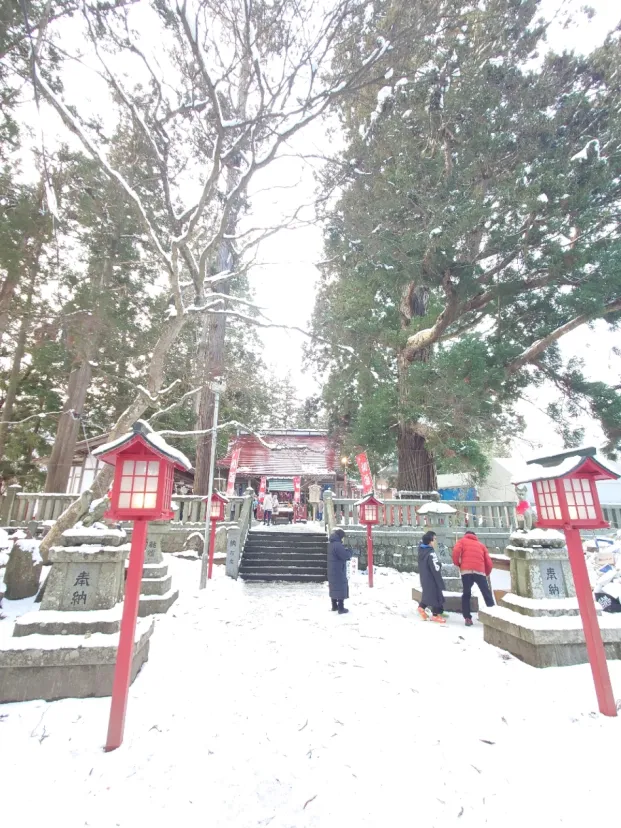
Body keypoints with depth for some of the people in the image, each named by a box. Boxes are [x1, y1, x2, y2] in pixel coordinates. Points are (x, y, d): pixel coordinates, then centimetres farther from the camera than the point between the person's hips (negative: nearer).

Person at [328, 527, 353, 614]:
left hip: (332, 571, 10)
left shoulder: (332, 544, 12)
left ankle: (334, 606, 25)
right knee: (341, 588, -2)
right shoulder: (337, 545, -21)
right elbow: (345, 556, -22)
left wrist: (346, 550, 5)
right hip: (338, 571, -10)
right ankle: (341, 608, 2)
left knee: (334, 588, 16)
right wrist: (350, 551, -3)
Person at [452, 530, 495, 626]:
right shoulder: (481, 544, 26)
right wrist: (487, 573, 32)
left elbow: (456, 551, -2)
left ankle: (467, 618, 8)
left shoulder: (462, 541, 20)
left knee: (466, 594, 13)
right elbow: (488, 561, 17)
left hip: (466, 571, -1)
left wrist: (457, 563, 13)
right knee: (487, 594, 11)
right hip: (480, 571, 1)